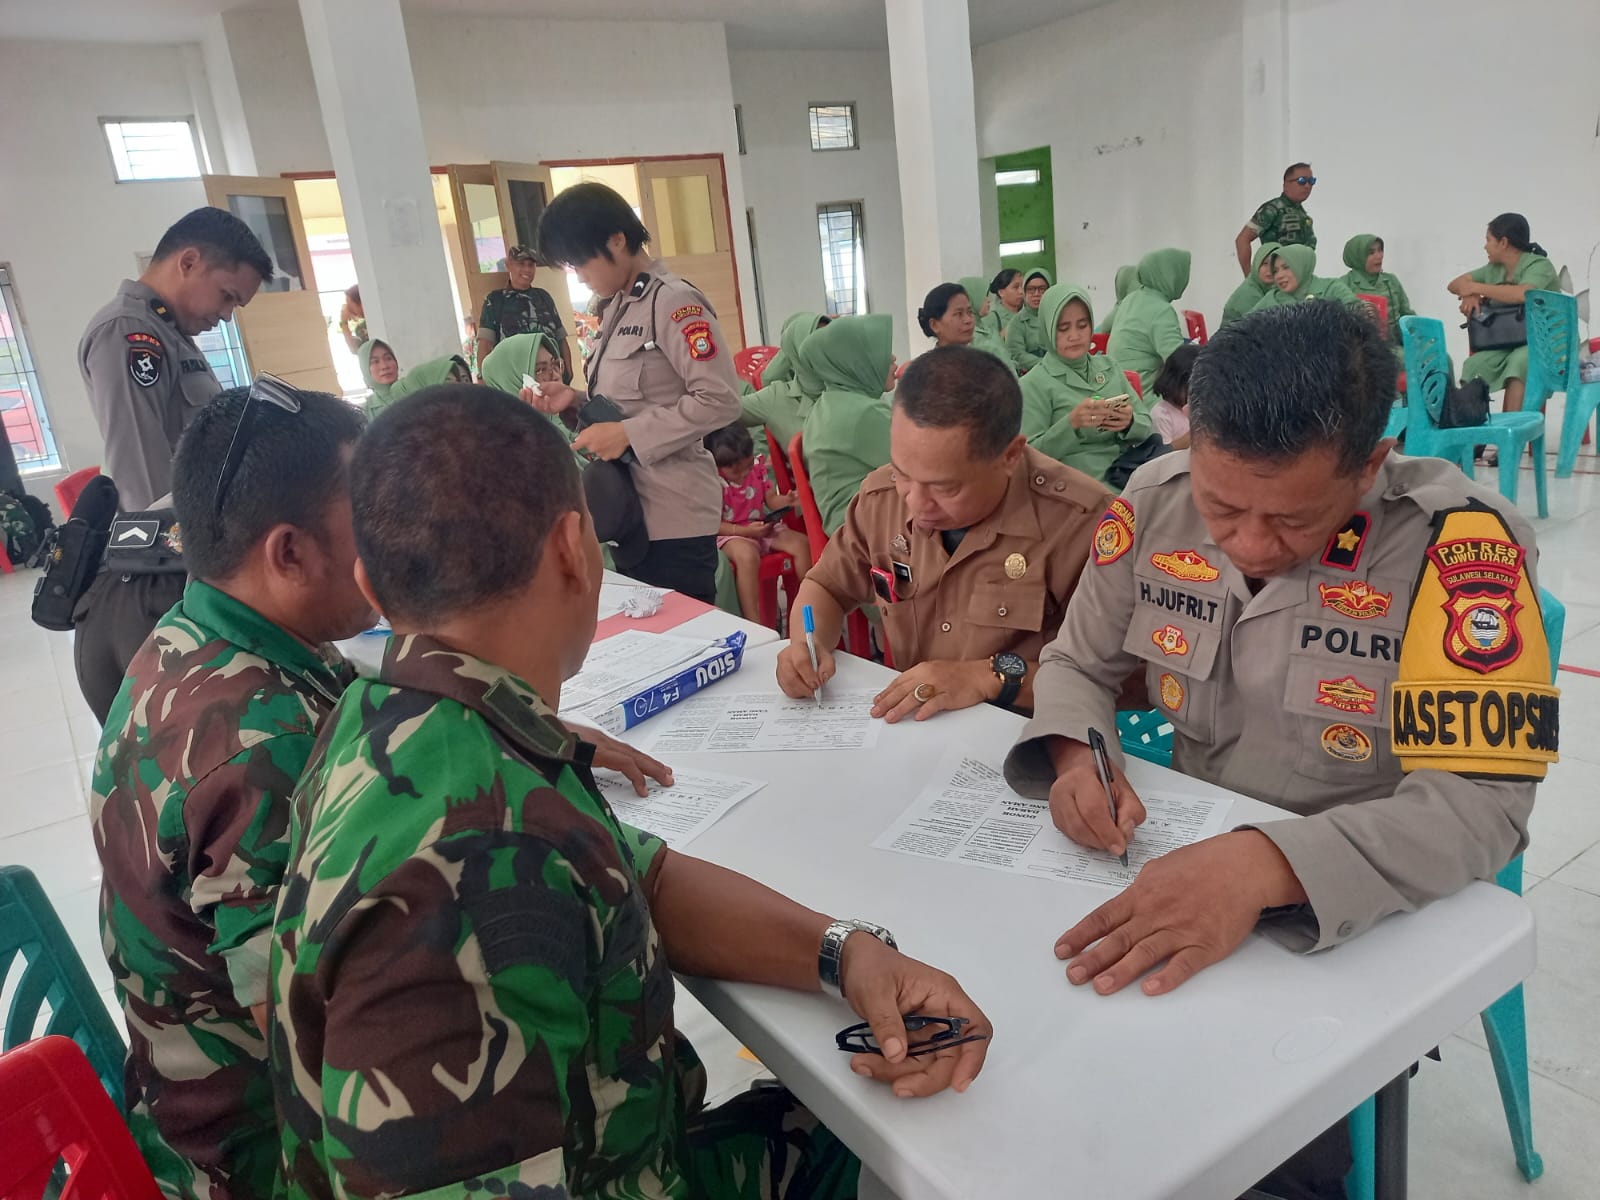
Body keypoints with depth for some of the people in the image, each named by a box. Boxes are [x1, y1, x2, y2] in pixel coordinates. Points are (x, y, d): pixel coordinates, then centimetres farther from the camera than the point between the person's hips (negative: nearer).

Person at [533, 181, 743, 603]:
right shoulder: (618, 309, 14)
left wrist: (627, 435, -20)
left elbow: (719, 402, -20)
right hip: (630, 507, 9)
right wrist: (576, 401, 4)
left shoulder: (674, 302, -13)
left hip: (672, 514, -9)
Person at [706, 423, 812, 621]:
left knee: (801, 543, -13)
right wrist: (747, 531, -24)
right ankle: (753, 624, -37)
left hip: (764, 526, 7)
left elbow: (771, 499, 8)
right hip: (731, 533, -6)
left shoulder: (757, 466, 2)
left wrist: (785, 500, -17)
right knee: (747, 555, -39)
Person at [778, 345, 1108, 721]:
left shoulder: (1081, 521, -17)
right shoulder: (882, 498, -2)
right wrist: (807, 643, -5)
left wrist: (994, 676, -23)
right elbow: (828, 586, 13)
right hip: (906, 732, 4)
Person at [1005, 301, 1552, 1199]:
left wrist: (1270, 864, -40)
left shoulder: (1458, 546, -21)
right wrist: (1075, 754, -20)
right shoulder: (1158, 500, -8)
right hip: (1182, 858, 4)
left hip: (1372, 904, -3)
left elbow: (1482, 799, -25)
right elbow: (1079, 664, 3)